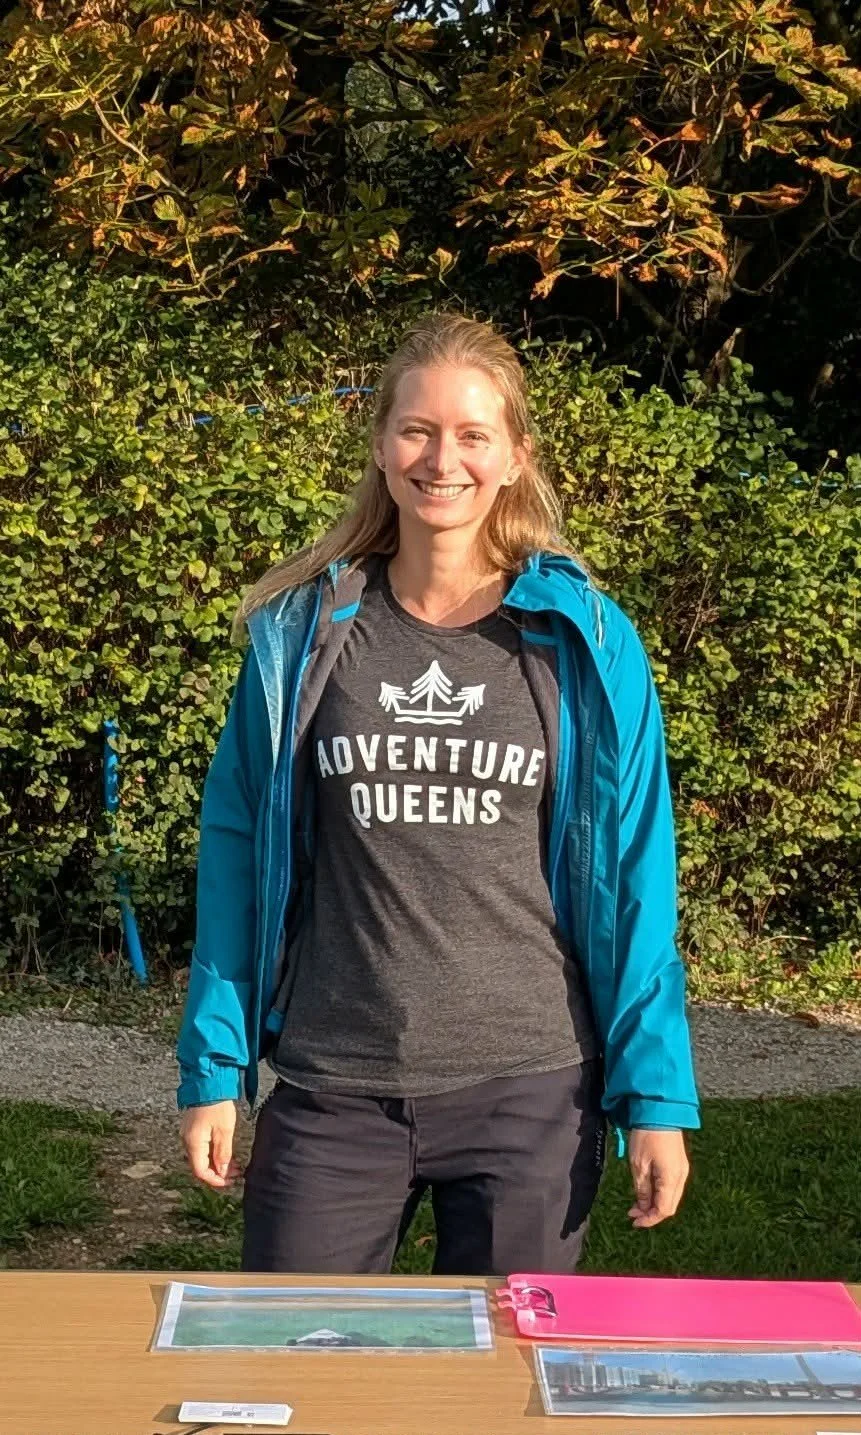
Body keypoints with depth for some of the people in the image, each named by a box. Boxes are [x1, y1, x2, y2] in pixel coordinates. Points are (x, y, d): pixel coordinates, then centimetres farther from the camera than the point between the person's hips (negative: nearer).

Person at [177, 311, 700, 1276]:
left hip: (531, 1089, 0)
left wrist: (656, 1095, -5)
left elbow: (633, 875, -1)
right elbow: (237, 851, 4)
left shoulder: (585, 643, -1)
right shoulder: (300, 632, 1)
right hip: (331, 1090, 1)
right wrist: (213, 1067, 2)